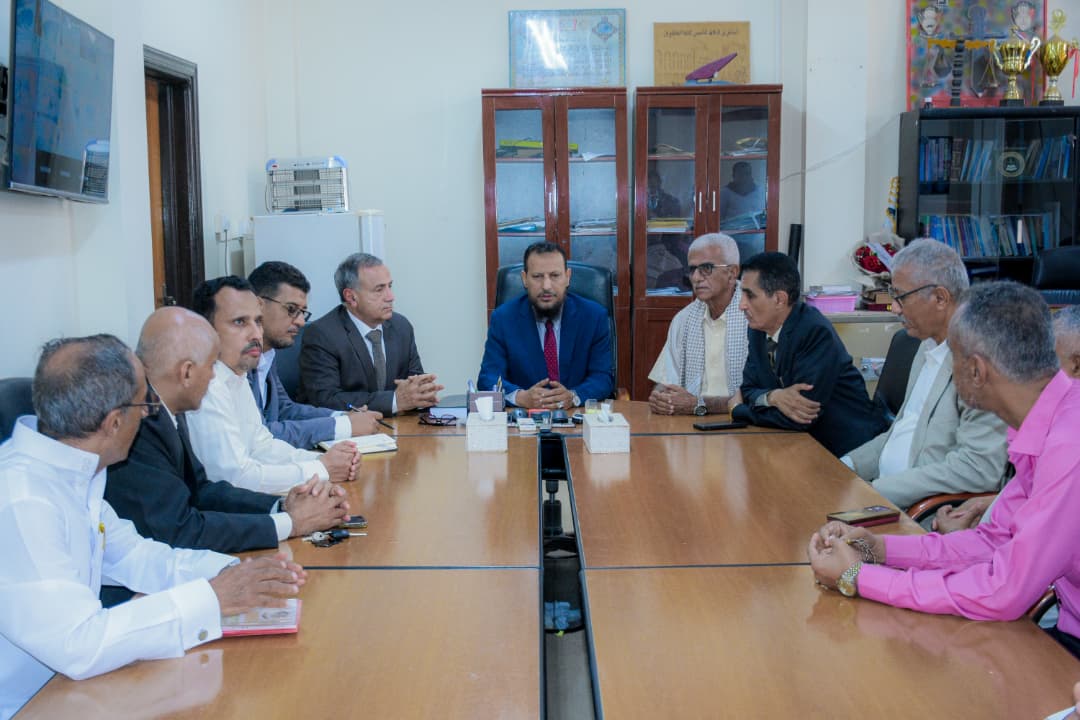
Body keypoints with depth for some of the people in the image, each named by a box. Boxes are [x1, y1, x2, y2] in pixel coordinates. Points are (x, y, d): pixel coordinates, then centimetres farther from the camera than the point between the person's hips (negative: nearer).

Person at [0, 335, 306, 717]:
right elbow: (79, 646, -29)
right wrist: (212, 597, -24)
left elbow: (129, 553, 8)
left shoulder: (72, 468, -2)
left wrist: (230, 571, -7)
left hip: (69, 680, 7)